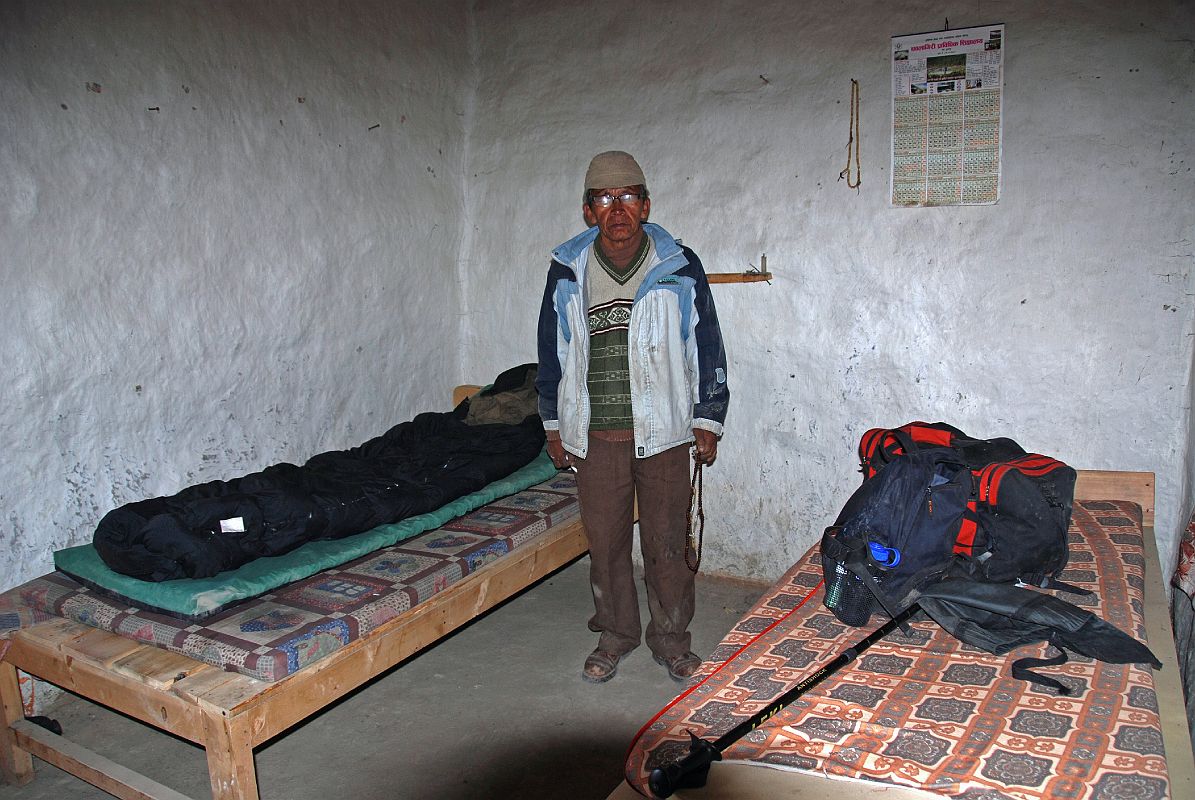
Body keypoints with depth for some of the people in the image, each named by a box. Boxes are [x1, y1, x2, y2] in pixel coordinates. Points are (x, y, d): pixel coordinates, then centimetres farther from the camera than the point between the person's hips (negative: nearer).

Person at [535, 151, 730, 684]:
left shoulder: (680, 269, -3)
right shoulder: (567, 272, 2)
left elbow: (706, 349, 3)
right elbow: (552, 351, 10)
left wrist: (708, 423, 2)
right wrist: (554, 426, 10)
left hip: (663, 433, -1)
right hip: (594, 435, 2)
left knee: (666, 543, 7)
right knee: (604, 543, 11)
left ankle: (671, 639, 28)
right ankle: (615, 635, 32)